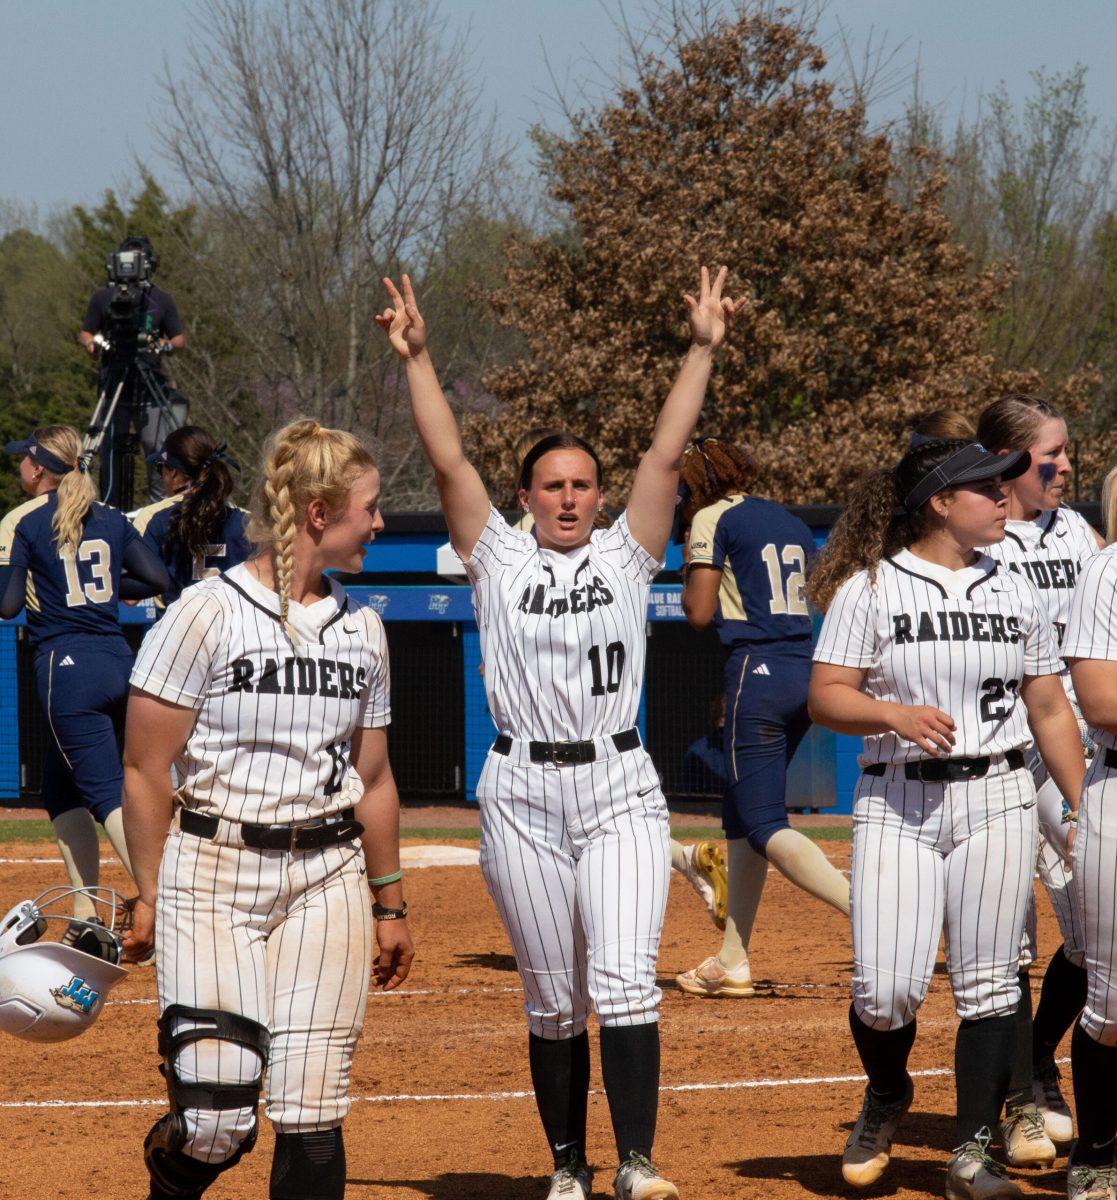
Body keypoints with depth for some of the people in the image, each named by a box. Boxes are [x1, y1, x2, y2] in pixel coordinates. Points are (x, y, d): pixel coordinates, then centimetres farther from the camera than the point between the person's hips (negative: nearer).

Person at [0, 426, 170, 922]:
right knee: (61, 789, 17)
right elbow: (156, 579, 7)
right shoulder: (110, 519, 11)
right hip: (119, 662, 7)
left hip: (66, 664, -7)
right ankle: (85, 911, 11)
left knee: (106, 793, -12)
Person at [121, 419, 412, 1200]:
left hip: (327, 878, 5)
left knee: (313, 1115, -3)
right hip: (213, 871, -5)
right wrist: (152, 896, -5)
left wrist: (390, 903, 20)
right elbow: (145, 769, -5)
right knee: (216, 1119, -13)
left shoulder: (361, 628, 9)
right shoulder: (208, 613, -8)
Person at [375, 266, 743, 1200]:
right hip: (523, 796, 1)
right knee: (553, 1002, 6)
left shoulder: (626, 557, 9)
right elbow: (448, 460, 2)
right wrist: (416, 359, -4)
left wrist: (702, 350, -2)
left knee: (625, 984, -14)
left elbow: (666, 456, 3)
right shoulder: (500, 561, 8)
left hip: (620, 791, -1)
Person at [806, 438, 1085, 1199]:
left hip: (997, 800, 3)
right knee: (886, 988, -10)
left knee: (988, 985, -3)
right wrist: (897, 714, -21)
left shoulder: (1016, 594, 11)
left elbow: (1050, 710, 15)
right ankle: (886, 1099, 21)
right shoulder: (870, 589, 0)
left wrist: (1085, 810, 9)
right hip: (896, 803, -3)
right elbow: (826, 698, -3)